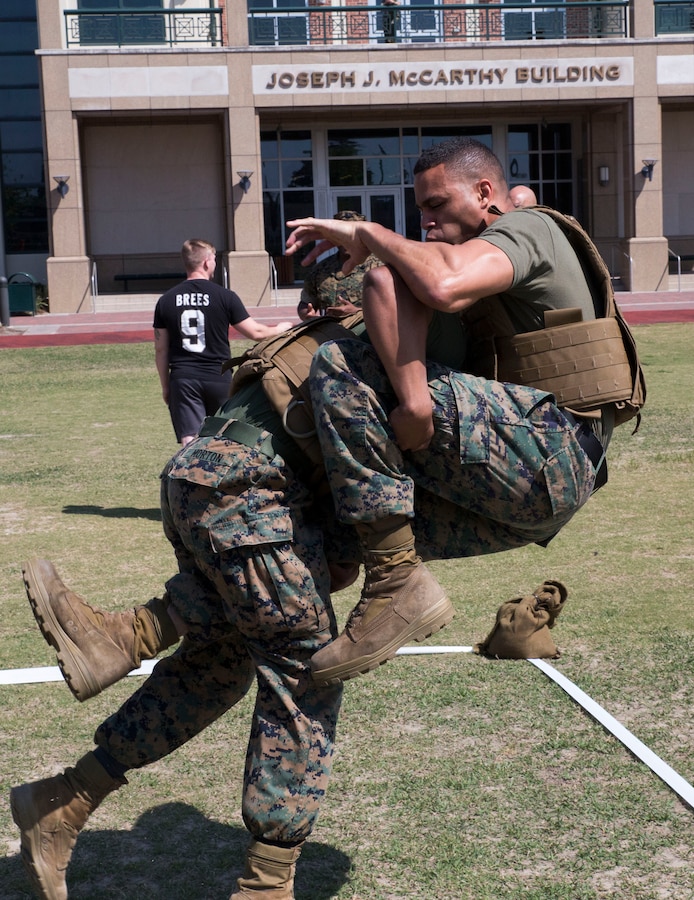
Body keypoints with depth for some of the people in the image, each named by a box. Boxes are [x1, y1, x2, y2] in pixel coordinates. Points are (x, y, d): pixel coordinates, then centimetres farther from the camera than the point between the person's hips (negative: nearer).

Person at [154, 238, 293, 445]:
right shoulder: (225, 297, -5)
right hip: (218, 377, -1)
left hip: (182, 379, 1)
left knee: (190, 442, -2)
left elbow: (161, 349, 6)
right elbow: (255, 332, 1)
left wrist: (165, 386, 17)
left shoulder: (166, 301, 3)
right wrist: (280, 328, 21)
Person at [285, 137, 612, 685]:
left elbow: (444, 286, -23)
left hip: (547, 450, -11)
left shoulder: (525, 228, -1)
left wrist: (366, 234, -9)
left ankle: (397, 582, -23)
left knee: (340, 367, -19)